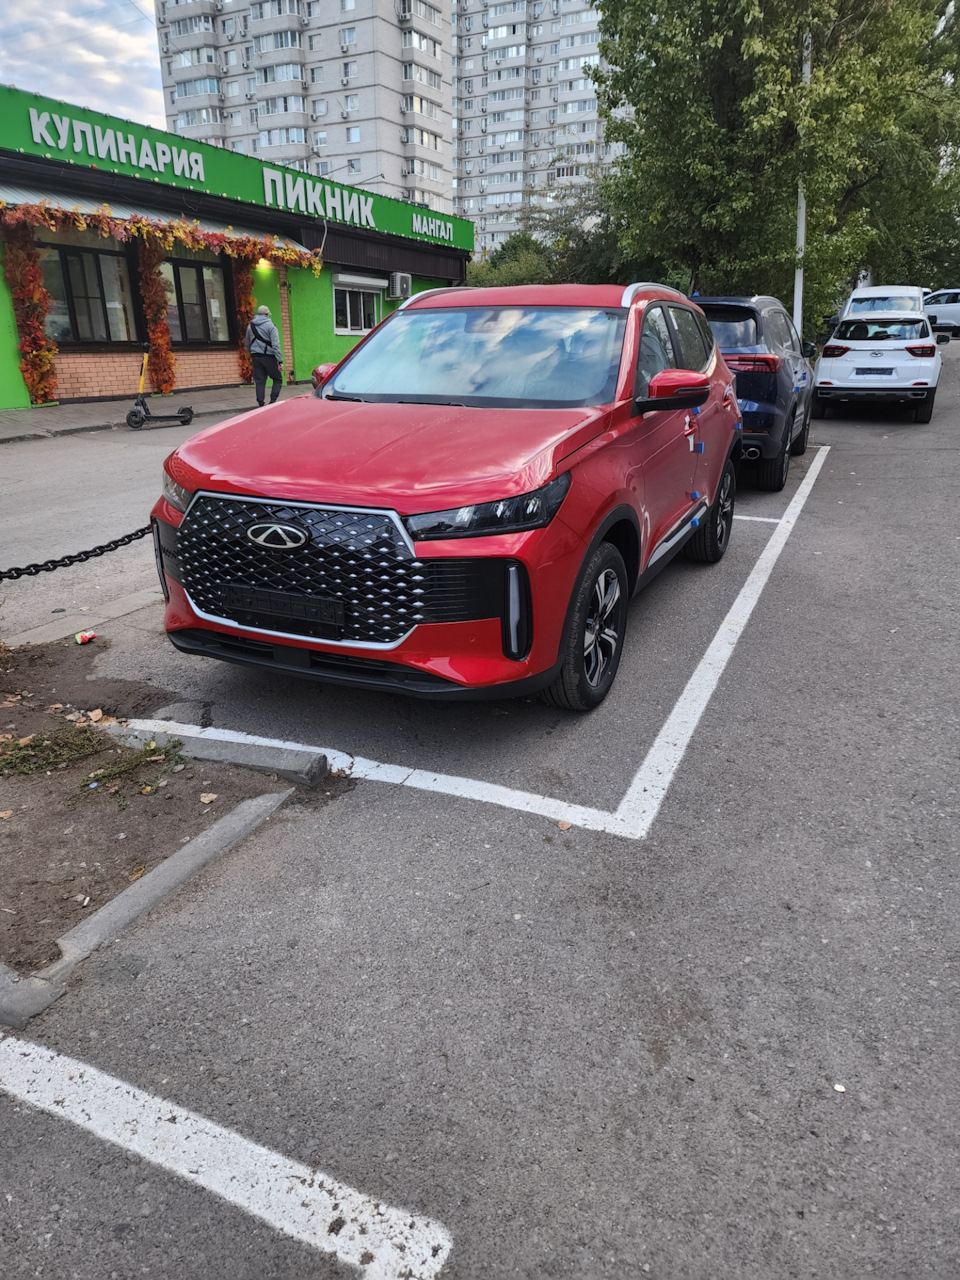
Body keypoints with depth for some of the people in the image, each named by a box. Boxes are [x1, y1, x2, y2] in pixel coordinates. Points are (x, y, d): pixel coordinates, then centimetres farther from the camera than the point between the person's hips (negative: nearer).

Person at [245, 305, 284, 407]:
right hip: (268, 356, -5)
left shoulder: (250, 326, 13)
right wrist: (280, 361, -15)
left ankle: (261, 404, 3)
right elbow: (275, 345, -13)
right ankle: (273, 401, -7)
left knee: (259, 381, 6)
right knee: (277, 379, 6)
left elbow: (248, 345, 20)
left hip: (256, 356, 5)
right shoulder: (270, 325, -5)